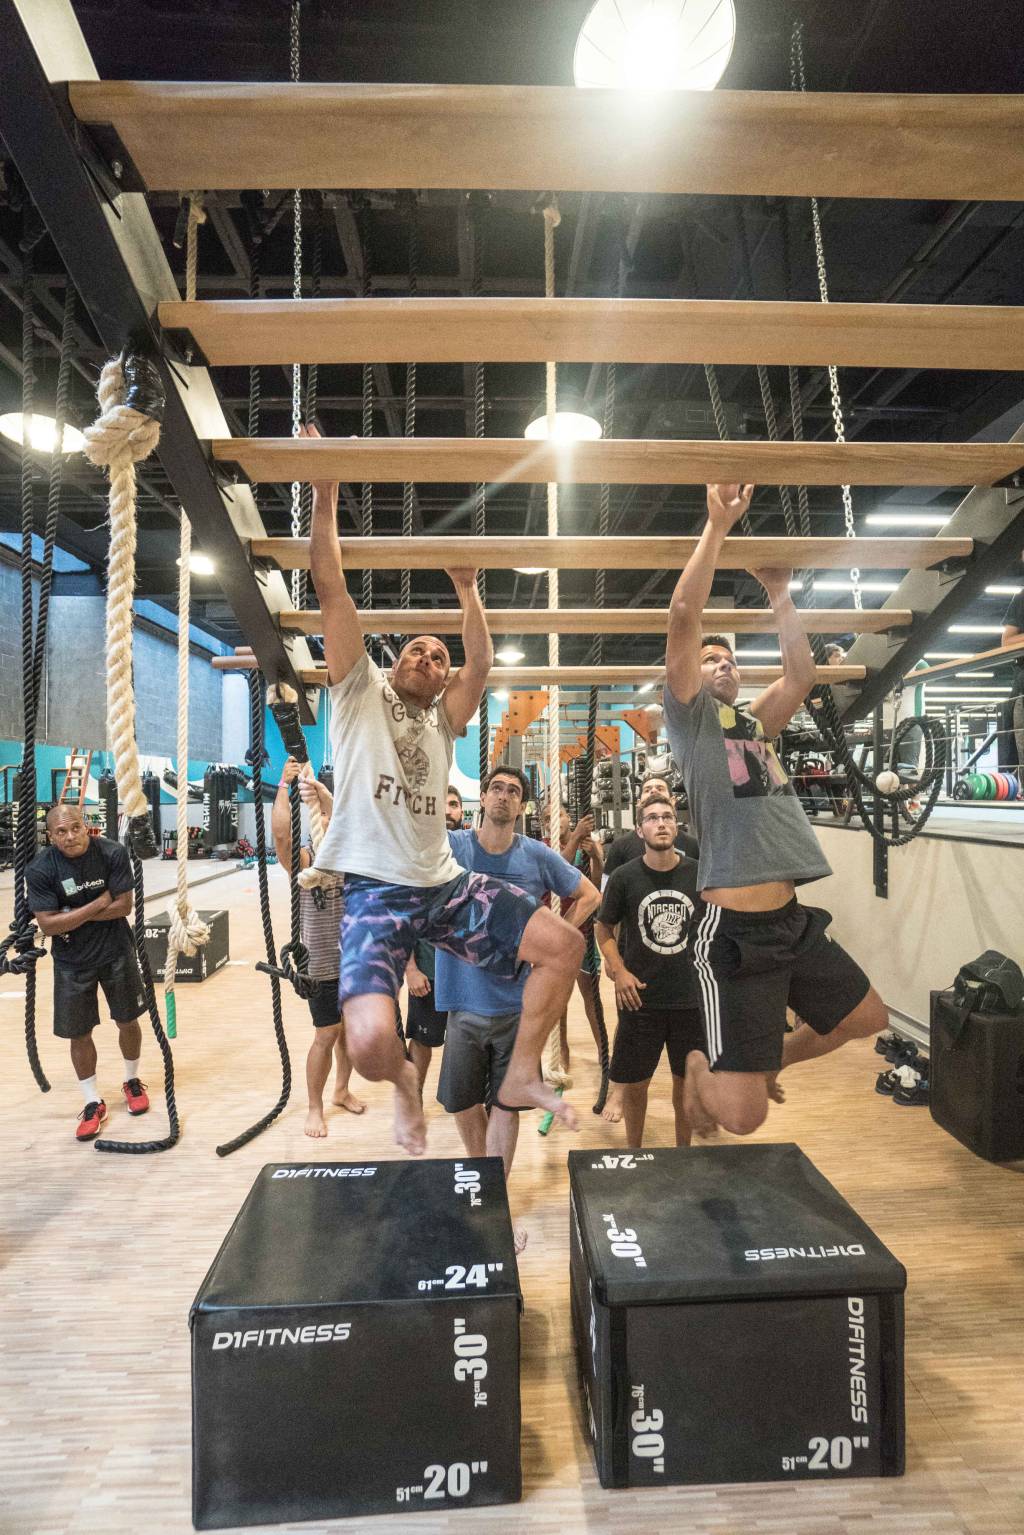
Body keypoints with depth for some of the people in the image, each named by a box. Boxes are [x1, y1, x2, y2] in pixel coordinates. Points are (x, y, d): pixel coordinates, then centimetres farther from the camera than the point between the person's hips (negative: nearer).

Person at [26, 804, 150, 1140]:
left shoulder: (112, 853, -17)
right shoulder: (40, 870, -18)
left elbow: (124, 906, -16)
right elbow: (47, 925, -20)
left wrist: (71, 916, -18)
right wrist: (96, 905, -22)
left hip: (116, 952, 0)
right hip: (72, 962, 0)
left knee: (128, 1021, 13)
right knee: (78, 1032, 8)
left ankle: (131, 1081, 39)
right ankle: (93, 1102, 28)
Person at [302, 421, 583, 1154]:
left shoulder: (444, 721, 18)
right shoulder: (359, 689, 7)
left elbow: (482, 665, 5)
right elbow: (332, 588, 0)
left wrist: (467, 591, 9)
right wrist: (325, 494, -2)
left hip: (447, 885, 5)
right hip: (375, 891, -5)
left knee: (564, 945, -3)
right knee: (371, 1044, -24)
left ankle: (522, 1074, 16)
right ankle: (407, 1083, 16)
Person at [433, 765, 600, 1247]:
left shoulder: (538, 856, -4)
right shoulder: (450, 847, -6)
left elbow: (588, 895, 8)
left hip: (520, 1002, 0)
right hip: (466, 1000, 1)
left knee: (505, 1105, 8)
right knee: (462, 1103, 14)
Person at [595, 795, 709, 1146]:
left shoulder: (698, 874, -4)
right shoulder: (625, 876, -7)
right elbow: (604, 927, 4)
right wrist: (619, 972, -8)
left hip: (690, 996, 1)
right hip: (641, 997, -1)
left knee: (686, 1081, 16)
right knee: (635, 1083, 11)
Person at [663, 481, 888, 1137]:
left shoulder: (757, 724, 20)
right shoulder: (690, 716, -1)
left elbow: (801, 675, 13)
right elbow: (684, 616, -10)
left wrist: (779, 594, 17)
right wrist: (718, 525, -5)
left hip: (794, 921, 8)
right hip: (735, 928, -8)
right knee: (744, 1116, -6)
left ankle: (770, 1059, 42)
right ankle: (700, 1065, 28)